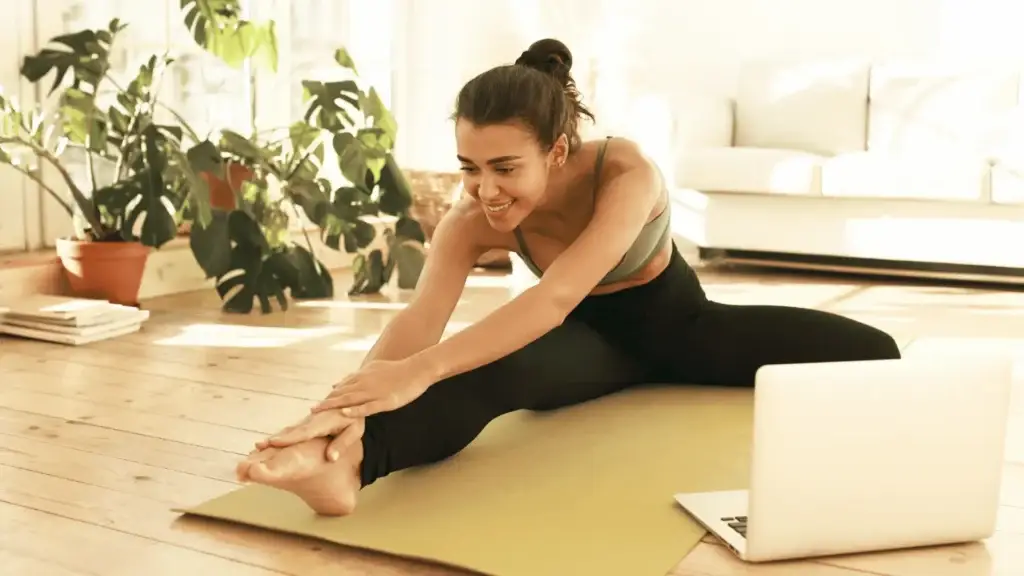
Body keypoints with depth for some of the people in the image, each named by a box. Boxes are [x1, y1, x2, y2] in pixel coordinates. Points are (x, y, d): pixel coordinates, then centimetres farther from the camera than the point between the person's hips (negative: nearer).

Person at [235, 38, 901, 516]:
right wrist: (354, 398, -61)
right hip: (593, 336, -1)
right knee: (488, 371, -39)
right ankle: (347, 463, -61)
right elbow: (420, 317, -39)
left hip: (679, 323, 1)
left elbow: (556, 298, -49)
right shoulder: (473, 220, -24)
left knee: (871, 354, -16)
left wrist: (420, 371, -61)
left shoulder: (628, 173, -35)